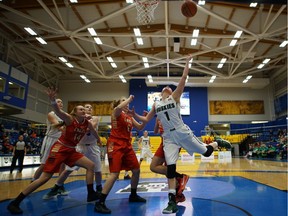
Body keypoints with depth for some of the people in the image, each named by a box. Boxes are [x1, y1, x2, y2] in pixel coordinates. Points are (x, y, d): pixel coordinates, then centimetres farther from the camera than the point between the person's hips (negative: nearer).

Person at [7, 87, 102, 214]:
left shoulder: (87, 123, 2)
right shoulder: (70, 119, -15)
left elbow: (94, 133, 23)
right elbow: (58, 111, -35)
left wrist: (99, 140, 40)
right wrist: (52, 100, -55)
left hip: (71, 151, 7)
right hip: (59, 149, -6)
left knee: (91, 165, -2)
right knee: (45, 178, -9)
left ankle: (91, 194, 8)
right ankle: (14, 203, 4)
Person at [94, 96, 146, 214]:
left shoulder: (130, 116, 18)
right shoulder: (116, 113, -3)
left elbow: (140, 127, 18)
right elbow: (119, 108, -28)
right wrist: (130, 98, -14)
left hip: (127, 145, 8)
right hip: (116, 144, -8)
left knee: (136, 170, 11)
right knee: (114, 174, -17)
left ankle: (133, 195, 30)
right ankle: (100, 203, -9)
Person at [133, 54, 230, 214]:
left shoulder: (175, 97, 1)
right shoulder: (156, 105, 12)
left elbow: (183, 79, -6)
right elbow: (146, 120, 16)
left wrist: (187, 62, -7)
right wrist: (135, 115, 1)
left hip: (183, 133, -2)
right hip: (169, 138, 2)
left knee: (206, 152, 10)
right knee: (170, 168, -4)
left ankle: (216, 144, 48)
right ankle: (172, 202, 5)